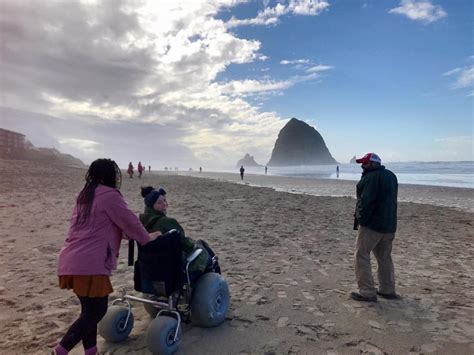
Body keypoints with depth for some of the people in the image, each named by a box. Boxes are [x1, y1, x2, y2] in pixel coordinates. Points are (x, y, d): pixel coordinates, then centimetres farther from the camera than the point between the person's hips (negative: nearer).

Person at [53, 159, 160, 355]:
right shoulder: (109, 195, -9)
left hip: (72, 260, 9)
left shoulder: (85, 196, 19)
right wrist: (148, 237, 11)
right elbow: (129, 221, -4)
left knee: (90, 309, 16)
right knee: (96, 311, 2)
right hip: (89, 263, -9)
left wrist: (121, 233, 34)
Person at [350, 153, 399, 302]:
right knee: (385, 258, 19)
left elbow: (366, 201, -21)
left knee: (362, 256, -2)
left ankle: (367, 292, -1)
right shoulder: (391, 176, 14)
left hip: (372, 224, -9)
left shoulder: (371, 177, -15)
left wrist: (359, 219, -12)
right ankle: (388, 290, 27)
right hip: (389, 224, 10)